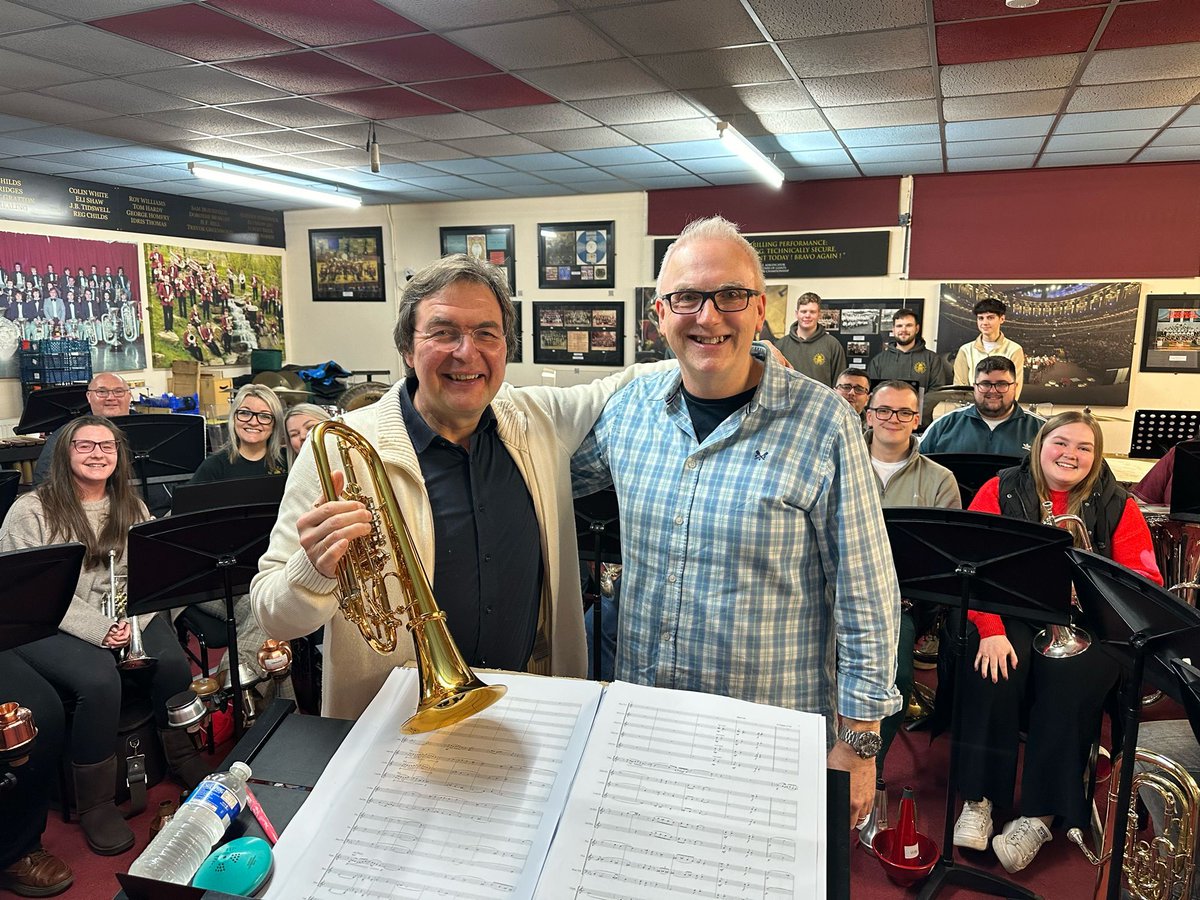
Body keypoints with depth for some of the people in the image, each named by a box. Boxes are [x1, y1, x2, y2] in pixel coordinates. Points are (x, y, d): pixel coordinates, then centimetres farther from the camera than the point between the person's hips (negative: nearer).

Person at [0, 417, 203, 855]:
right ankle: (94, 803, -10)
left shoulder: (131, 507, 11)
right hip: (50, 625, -4)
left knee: (172, 661, -23)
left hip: (127, 616, 4)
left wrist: (134, 622, -16)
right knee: (101, 679, -31)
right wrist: (98, 629, -20)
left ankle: (182, 754, 6)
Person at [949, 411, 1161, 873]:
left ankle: (1039, 816, -18)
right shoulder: (1000, 491, 2)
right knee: (996, 668, -30)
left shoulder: (1118, 506, 6)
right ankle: (979, 799, -17)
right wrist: (991, 631, -21)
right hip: (1010, 615, 0)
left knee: (1068, 678, -29)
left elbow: (1145, 582, -1)